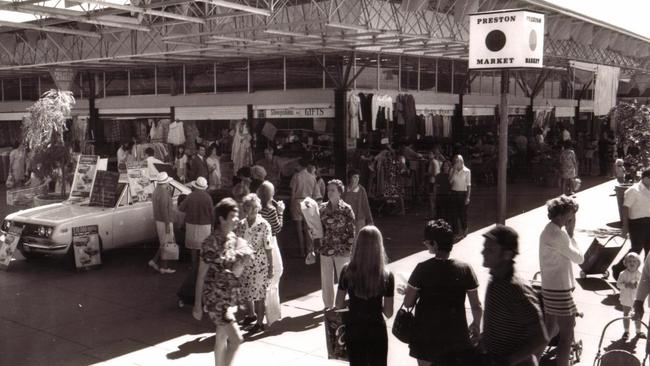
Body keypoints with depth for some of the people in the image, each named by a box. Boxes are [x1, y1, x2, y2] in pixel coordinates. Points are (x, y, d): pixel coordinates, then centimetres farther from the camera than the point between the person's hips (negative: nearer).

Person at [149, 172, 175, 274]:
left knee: (164, 244, 19)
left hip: (159, 221, 10)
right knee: (166, 245, 1)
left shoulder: (156, 190, 9)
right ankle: (163, 267, 8)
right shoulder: (163, 193, -23)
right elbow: (164, 210, -25)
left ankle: (154, 261, 17)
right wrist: (168, 224, -23)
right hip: (165, 222, -10)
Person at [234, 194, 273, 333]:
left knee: (258, 295, 4)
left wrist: (271, 268, -7)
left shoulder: (264, 225, -11)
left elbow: (268, 249, -8)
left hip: (259, 264, -4)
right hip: (243, 264, 5)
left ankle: (260, 322, 23)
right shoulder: (240, 224, 1)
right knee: (244, 292, 15)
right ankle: (252, 314, 42)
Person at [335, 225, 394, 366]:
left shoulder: (347, 271, -14)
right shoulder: (386, 276, -17)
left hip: (353, 330, 1)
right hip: (377, 331, -1)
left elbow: (339, 305, -5)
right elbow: (389, 313, -10)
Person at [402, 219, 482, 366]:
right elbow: (477, 307, -6)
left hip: (426, 337, -1)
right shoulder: (465, 269, -12)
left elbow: (408, 303, -12)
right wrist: (476, 324, 13)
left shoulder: (422, 269, -18)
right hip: (456, 335, 1)